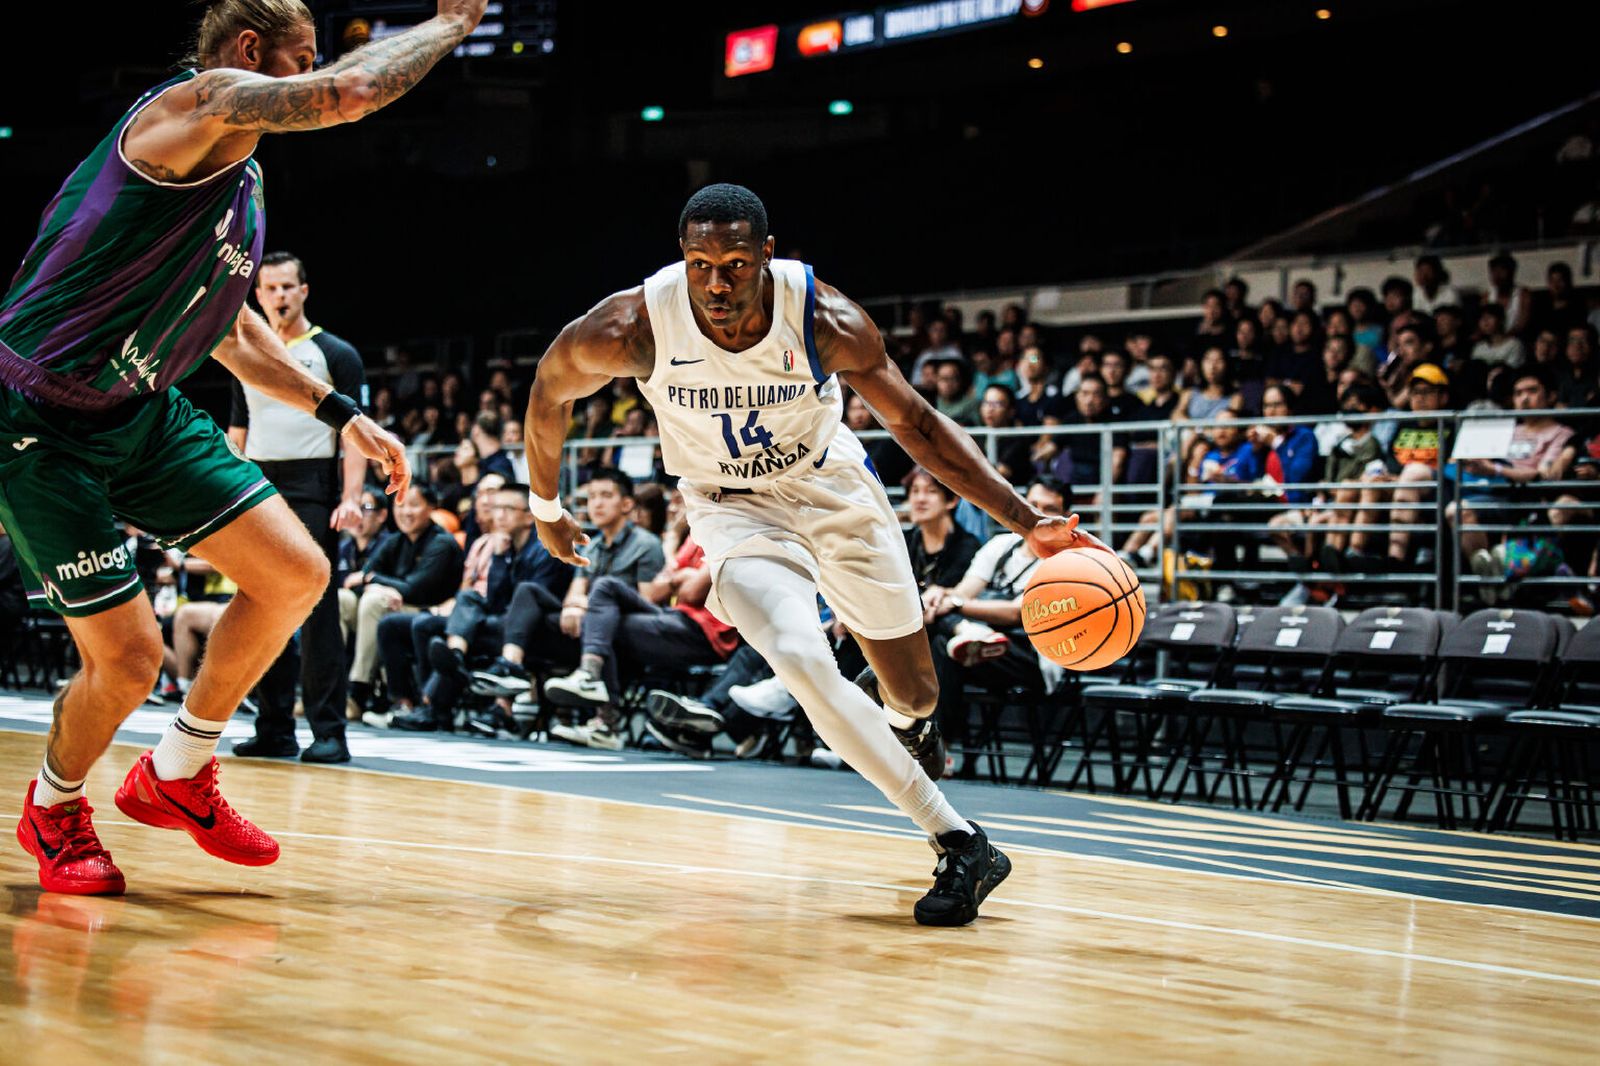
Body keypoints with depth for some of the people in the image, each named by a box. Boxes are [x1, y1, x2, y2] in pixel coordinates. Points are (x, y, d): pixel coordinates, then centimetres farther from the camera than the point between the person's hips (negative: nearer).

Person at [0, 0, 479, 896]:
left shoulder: (242, 183, 11)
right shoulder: (197, 103, -17)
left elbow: (225, 326, 24)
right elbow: (351, 94, -32)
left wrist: (342, 413, 19)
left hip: (143, 411, 9)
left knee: (297, 574, 1)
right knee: (128, 657, -9)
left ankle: (177, 777, 19)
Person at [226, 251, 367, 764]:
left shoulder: (336, 355, 2)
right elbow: (237, 436, 19)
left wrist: (351, 499, -16)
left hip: (312, 490, -5)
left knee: (317, 611, -9)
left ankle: (328, 732, -8)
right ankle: (274, 729, 13)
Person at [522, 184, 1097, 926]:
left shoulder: (825, 321, -27)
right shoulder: (632, 329, -27)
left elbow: (916, 424, -15)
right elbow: (549, 392, -6)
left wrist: (1028, 522, -23)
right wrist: (546, 509, 6)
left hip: (831, 486, 1)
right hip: (734, 507, -1)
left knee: (914, 692, 9)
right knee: (802, 662, -26)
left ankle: (906, 719, 51)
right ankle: (959, 845, -18)